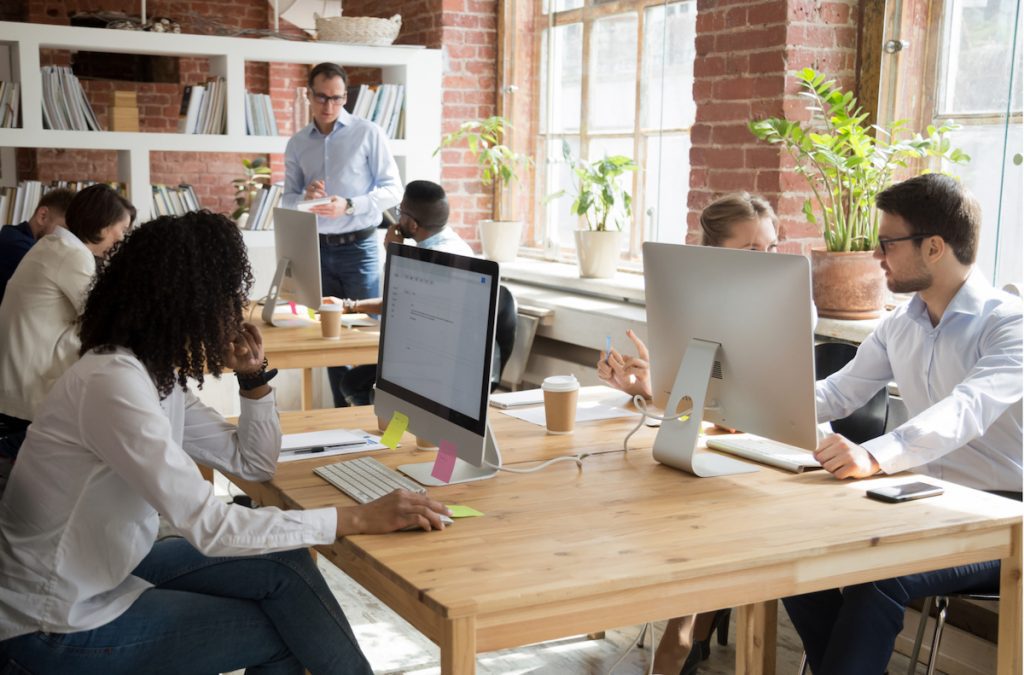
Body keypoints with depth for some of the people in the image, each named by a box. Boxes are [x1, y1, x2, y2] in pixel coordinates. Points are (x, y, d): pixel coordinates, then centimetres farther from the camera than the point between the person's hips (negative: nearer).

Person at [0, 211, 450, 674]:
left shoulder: (158, 374, 2)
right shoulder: (114, 384, -27)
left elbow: (254, 463, 11)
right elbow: (208, 526, -32)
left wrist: (253, 376, -5)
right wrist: (360, 518, -31)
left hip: (106, 574, 8)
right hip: (60, 626, -8)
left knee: (283, 567, 0)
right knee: (284, 633, -3)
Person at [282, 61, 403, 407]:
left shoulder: (368, 134, -2)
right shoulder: (296, 144, 9)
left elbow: (392, 189, -6)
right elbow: (288, 198, 11)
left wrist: (348, 206, -18)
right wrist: (305, 198, -12)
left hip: (358, 246, -4)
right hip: (317, 248, 4)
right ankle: (342, 411, 15)